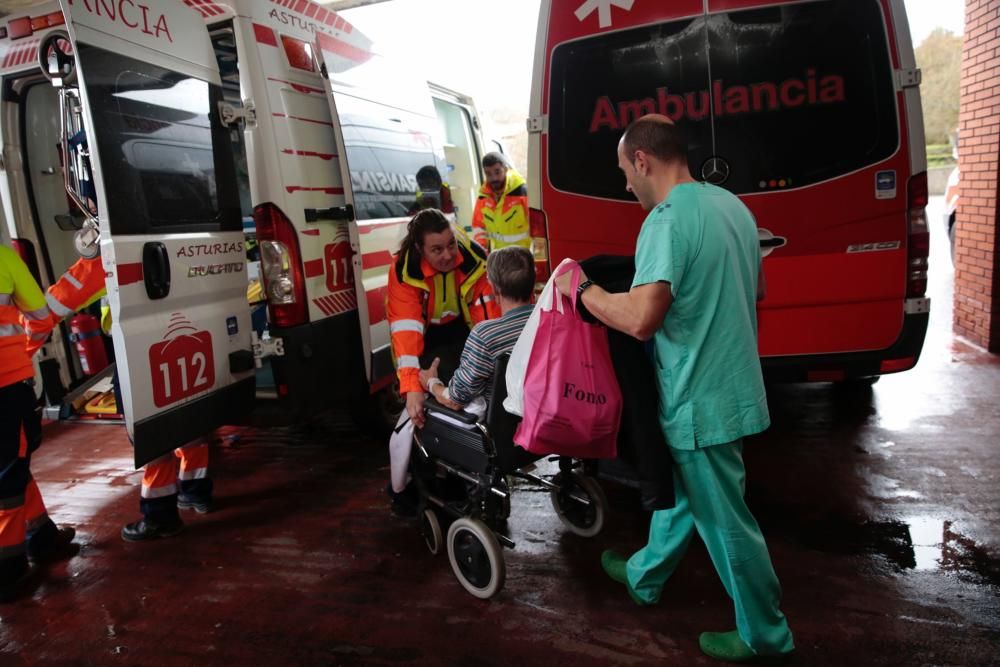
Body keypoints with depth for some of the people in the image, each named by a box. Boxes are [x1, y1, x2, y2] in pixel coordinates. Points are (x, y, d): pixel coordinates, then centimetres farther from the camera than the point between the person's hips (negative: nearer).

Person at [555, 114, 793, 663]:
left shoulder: (667, 220, -22)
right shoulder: (730, 204, 7)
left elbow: (641, 320, -32)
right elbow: (756, 289, 17)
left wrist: (581, 289, -16)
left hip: (702, 401, -9)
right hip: (733, 386, 10)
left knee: (725, 520, 8)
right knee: (681, 489, 24)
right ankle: (644, 576, 45)